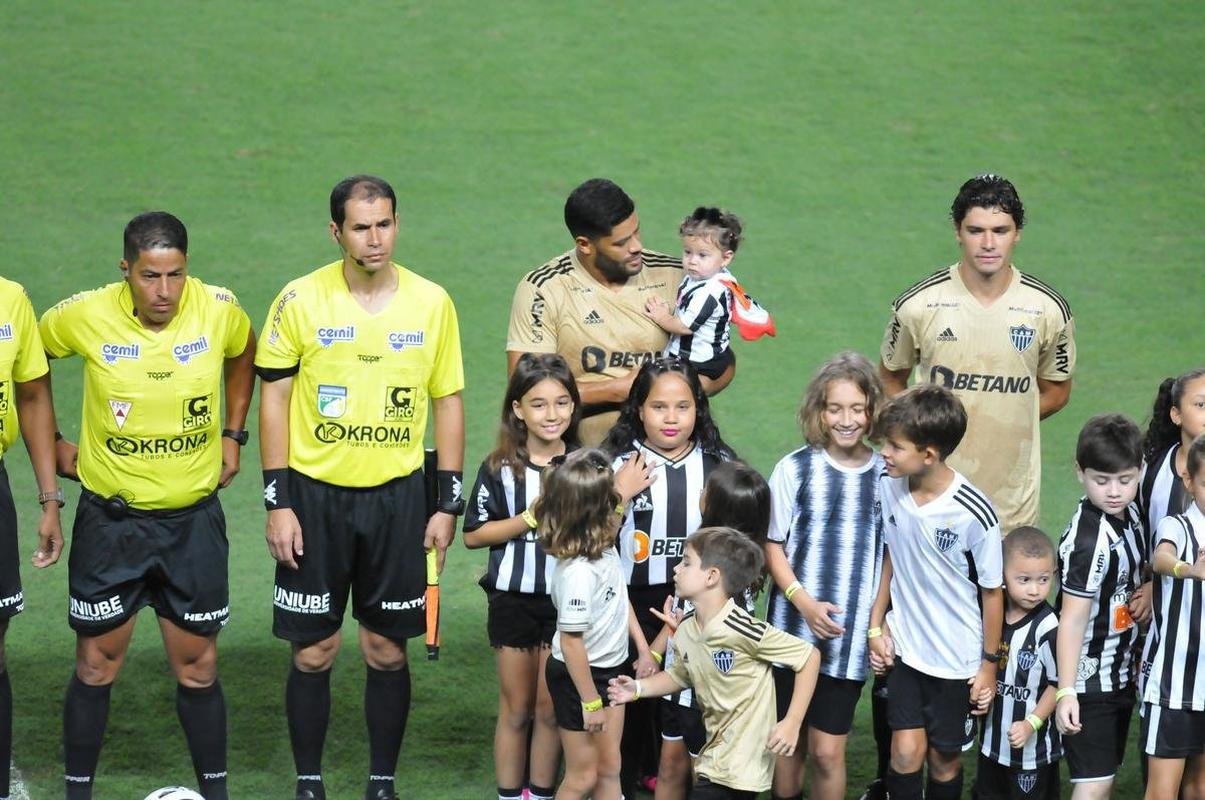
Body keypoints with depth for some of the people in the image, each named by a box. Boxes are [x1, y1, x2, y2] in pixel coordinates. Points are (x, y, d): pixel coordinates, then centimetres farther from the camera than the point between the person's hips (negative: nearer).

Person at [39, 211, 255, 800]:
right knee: (97, 662, 6)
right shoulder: (84, 316, -15)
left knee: (196, 665, 6)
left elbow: (243, 354, 15)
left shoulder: (219, 310, -10)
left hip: (194, 517, 1)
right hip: (110, 519, -1)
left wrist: (232, 434, 10)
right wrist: (51, 443, 6)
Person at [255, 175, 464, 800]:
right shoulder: (300, 300, -6)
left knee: (387, 649, 6)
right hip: (315, 494, -1)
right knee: (313, 650, 3)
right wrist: (277, 502, -6)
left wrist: (448, 504, 3)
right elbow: (274, 399, -1)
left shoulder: (432, 303, 0)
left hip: (397, 494, 1)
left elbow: (447, 402, 7)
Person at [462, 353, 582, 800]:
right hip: (513, 600, -1)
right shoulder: (500, 468, -5)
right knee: (516, 709, 9)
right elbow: (473, 535, -6)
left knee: (550, 709, 7)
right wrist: (530, 519, -15)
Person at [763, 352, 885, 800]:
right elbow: (772, 546, 0)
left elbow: (890, 556, 6)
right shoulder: (796, 469, -3)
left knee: (828, 751, -1)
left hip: (851, 635, 0)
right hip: (794, 627, 0)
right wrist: (804, 603, -13)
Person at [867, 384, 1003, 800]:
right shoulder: (888, 488, -9)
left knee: (944, 759, 10)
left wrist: (989, 664, -3)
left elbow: (991, 591, -10)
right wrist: (876, 625, 7)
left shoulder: (974, 515, -23)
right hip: (904, 647, 3)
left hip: (957, 657, -3)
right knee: (906, 751, -6)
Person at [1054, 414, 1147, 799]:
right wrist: (1066, 692, -26)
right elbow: (1073, 618, -24)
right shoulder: (1089, 540, -24)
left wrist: (1147, 593, 5)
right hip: (1088, 679, -9)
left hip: (1121, 672, 9)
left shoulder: (1129, 512, 1)